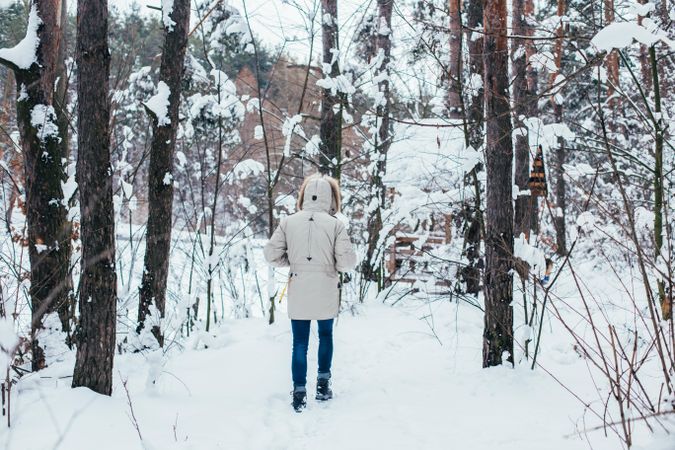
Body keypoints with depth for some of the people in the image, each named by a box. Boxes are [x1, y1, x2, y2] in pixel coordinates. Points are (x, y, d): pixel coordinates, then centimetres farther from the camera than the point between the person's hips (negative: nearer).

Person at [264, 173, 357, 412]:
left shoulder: (288, 222, -6)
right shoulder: (335, 224, -10)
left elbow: (271, 254, -5)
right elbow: (347, 262, -12)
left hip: (298, 292, 1)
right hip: (326, 293, 0)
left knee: (300, 342, 8)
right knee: (325, 335, 21)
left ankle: (299, 392, 6)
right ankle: (323, 384, 22)